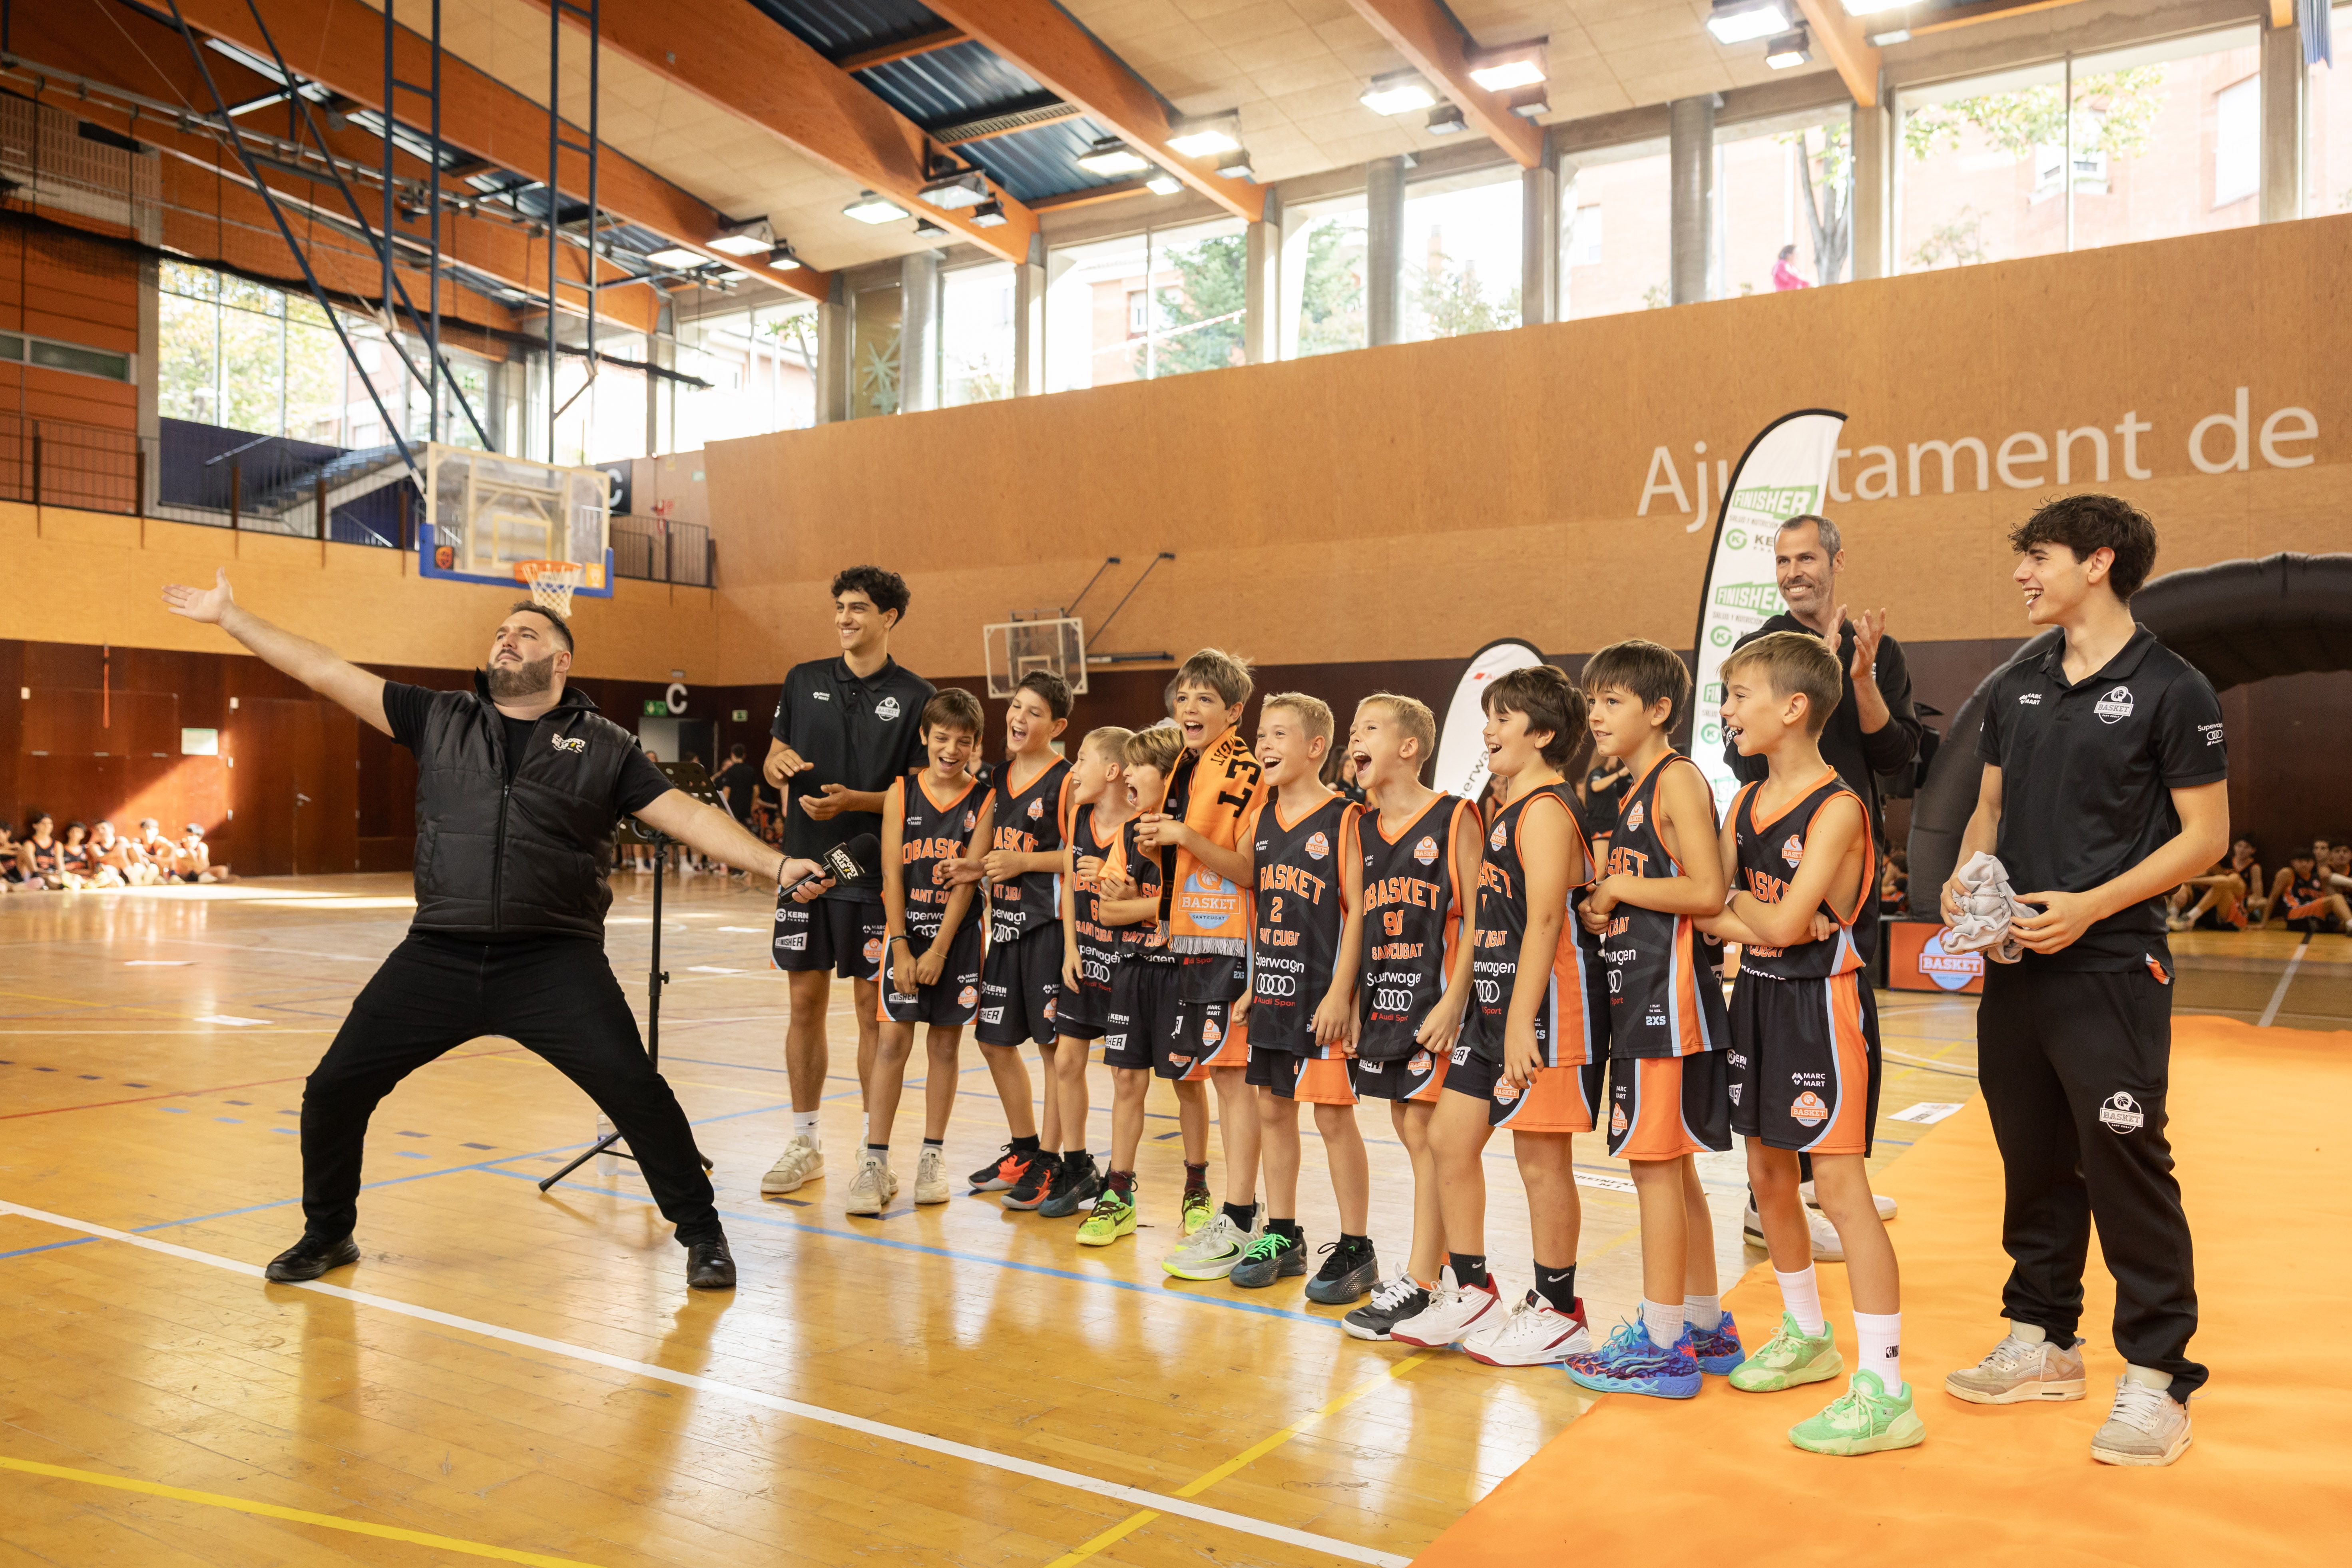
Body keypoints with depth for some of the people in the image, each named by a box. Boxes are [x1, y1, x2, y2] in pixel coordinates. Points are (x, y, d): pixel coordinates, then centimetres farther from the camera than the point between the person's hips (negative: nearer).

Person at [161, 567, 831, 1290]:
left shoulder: (602, 746, 5)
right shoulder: (440, 720, 12)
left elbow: (687, 814, 0)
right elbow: (327, 673, 13)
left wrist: (776, 863, -11)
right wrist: (228, 615, 12)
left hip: (554, 962, -3)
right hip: (437, 958, 3)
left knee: (636, 1090, -13)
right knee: (334, 1088, 5)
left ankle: (702, 1234, 6)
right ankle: (327, 1234, 32)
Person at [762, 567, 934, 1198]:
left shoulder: (915, 696, -3)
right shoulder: (804, 680, 8)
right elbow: (774, 758, 14)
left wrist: (852, 800, -18)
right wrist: (778, 763, -10)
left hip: (876, 873, -3)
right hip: (804, 866, 3)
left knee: (873, 1009, 2)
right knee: (804, 1002, 8)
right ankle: (805, 1143, 21)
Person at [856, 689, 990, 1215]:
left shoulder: (984, 800, -3)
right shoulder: (901, 794, -1)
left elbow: (968, 879, -7)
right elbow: (892, 875, -3)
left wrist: (940, 949, -11)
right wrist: (902, 947, -9)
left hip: (958, 934, 0)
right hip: (906, 930, 0)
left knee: (945, 1043, 8)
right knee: (893, 1041, -3)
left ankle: (933, 1156, 19)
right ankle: (875, 1162, 1)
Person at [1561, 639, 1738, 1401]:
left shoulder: (1677, 778, -11)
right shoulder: (1634, 790, 17)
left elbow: (1707, 892, -21)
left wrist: (1617, 888, -11)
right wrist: (1601, 909, 2)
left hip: (1668, 992, -10)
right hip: (1637, 993, 10)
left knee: (1654, 1162, -5)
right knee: (1671, 1166, 15)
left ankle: (1662, 1344, 3)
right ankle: (1707, 1328, 25)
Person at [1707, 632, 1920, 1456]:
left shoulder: (1837, 808, -16)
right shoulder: (1745, 802, 9)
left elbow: (1785, 922, -22)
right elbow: (1707, 913, 4)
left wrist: (1737, 902, -3)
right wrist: (1759, 919, -14)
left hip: (1821, 1001, -8)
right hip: (1757, 995, 8)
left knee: (1839, 1181, -9)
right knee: (1767, 1173, 16)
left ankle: (1885, 1391, -3)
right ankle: (1807, 1336, 34)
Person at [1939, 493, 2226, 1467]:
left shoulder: (2170, 689, -6)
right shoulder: (2016, 690, 12)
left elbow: (2206, 833, -8)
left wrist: (2088, 907, -17)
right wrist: (1964, 881, -2)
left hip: (2111, 967, -6)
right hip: (2014, 962, 6)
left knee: (2126, 1166, -3)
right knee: (2034, 1158, 14)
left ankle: (2156, 1378, 10)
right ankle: (2043, 1341, 27)